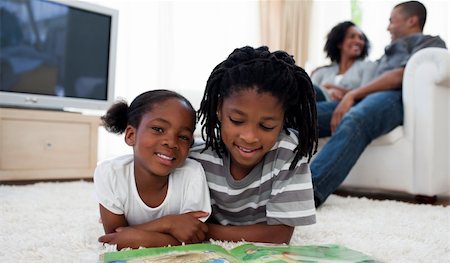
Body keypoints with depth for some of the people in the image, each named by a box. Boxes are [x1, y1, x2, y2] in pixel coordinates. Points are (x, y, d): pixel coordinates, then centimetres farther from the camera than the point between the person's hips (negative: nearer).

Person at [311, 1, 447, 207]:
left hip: (395, 98, -7)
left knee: (353, 120, -39)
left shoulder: (430, 42, 16)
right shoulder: (389, 51, 41)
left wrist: (353, 94, -10)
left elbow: (402, 75, -2)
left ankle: (310, 189, -55)